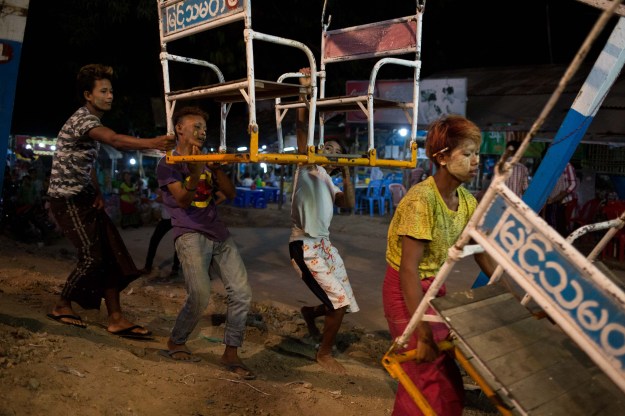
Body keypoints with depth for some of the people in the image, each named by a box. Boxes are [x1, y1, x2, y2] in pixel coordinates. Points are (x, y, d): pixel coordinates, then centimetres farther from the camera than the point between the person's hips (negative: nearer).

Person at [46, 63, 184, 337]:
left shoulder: (93, 122, 15)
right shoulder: (82, 119, -17)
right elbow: (115, 140, -38)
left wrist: (98, 194, 4)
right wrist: (153, 143, -51)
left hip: (85, 199, 9)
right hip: (67, 199, -9)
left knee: (112, 254, -2)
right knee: (92, 257, -10)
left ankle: (116, 319, 0)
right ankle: (62, 307, 14)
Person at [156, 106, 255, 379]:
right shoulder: (168, 163, 1)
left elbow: (231, 194, 9)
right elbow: (183, 200, -12)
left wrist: (216, 167, -6)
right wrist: (195, 171, -25)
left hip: (219, 234, 6)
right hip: (190, 235, -6)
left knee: (242, 293, -4)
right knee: (200, 295, -18)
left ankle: (231, 354, 8)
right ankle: (174, 344, 9)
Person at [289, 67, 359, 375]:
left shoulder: (327, 179, 19)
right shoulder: (307, 165, -3)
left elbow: (348, 204, 8)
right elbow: (302, 128, -18)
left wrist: (346, 173, 2)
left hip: (324, 244, 8)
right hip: (304, 245, -8)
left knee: (341, 302, 13)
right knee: (340, 303, -8)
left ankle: (310, 313, 42)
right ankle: (324, 354, 12)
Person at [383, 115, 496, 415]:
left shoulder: (466, 200, -2)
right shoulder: (421, 201, -26)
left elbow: (483, 255, 5)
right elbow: (409, 270, -28)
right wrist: (423, 334, -28)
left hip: (434, 286, 7)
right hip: (406, 290, -7)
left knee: (421, 374, 18)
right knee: (436, 381, 1)